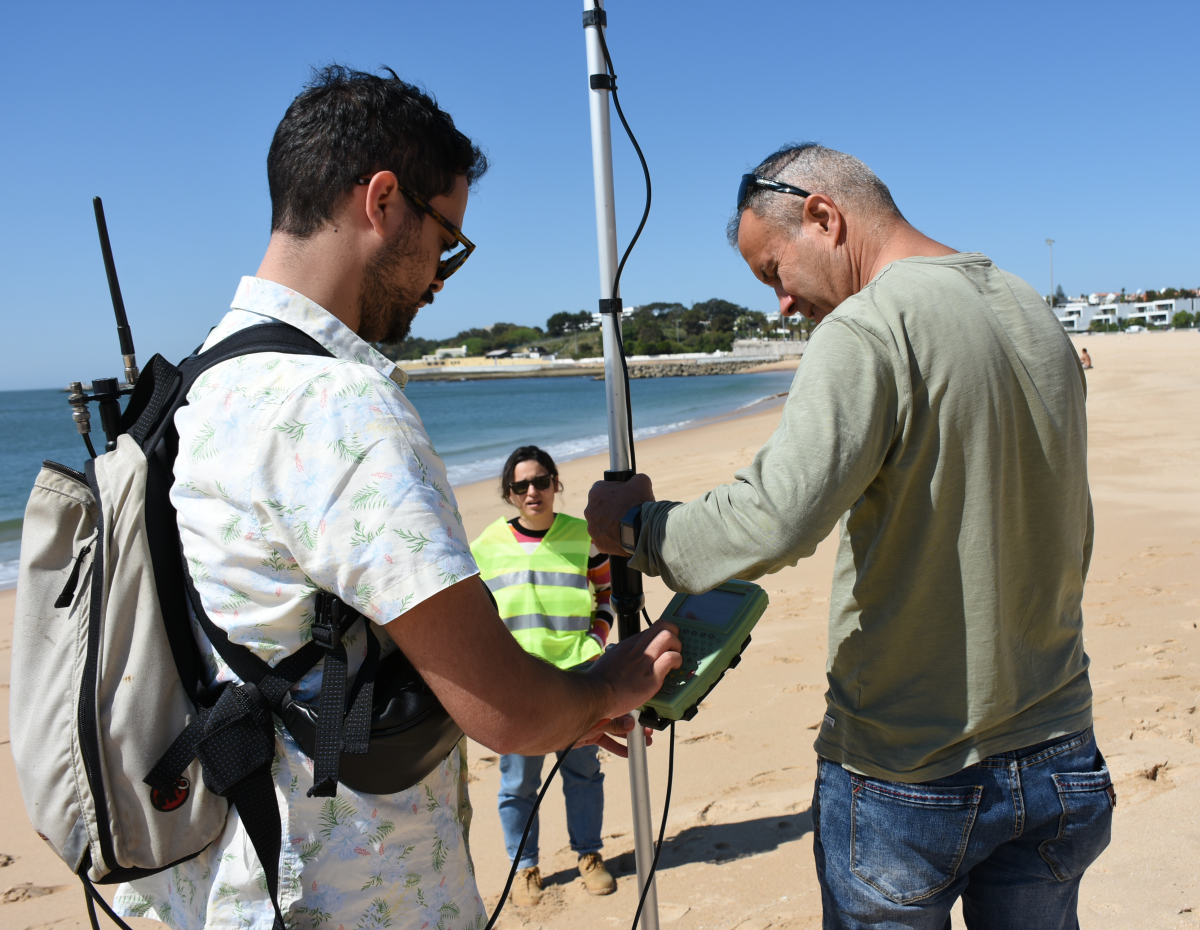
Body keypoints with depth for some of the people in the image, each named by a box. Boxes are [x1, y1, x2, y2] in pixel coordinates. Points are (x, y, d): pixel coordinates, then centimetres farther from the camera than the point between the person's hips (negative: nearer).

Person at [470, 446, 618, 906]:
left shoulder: (583, 536, 2)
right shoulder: (487, 546, 2)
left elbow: (606, 593, 12)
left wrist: (597, 640, 0)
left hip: (576, 672, 1)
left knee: (582, 768, 13)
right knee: (518, 778, 6)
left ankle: (589, 853, 32)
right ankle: (524, 866, 25)